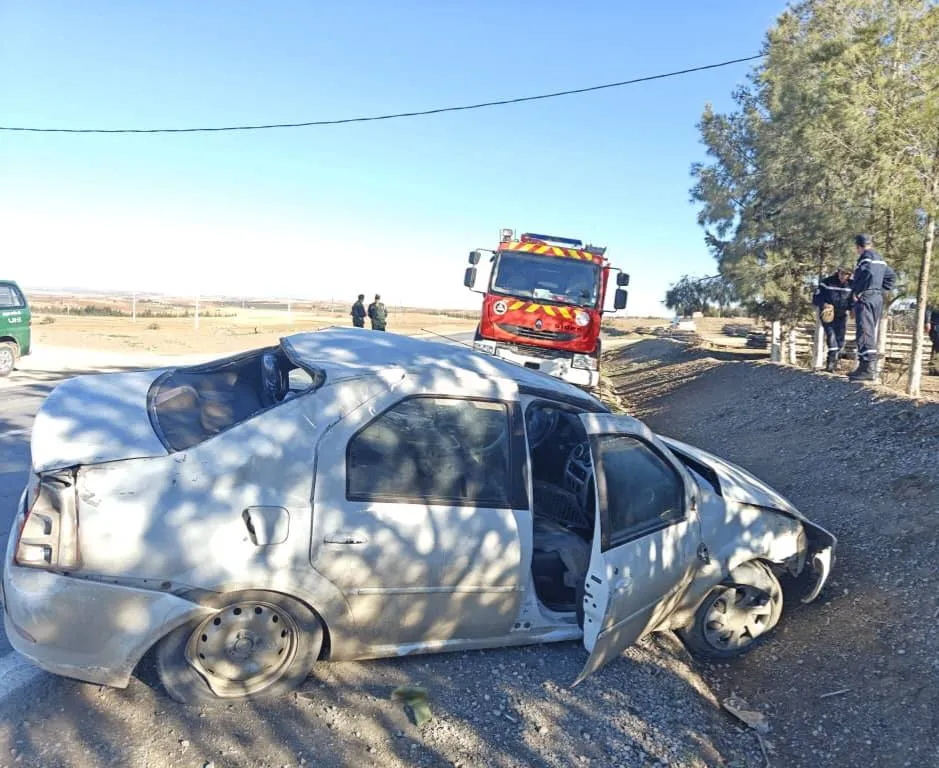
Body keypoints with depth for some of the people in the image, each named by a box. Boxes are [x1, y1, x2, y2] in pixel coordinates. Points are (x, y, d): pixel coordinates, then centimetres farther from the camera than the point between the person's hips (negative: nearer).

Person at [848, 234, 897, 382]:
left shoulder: (866, 256, -8)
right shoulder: (880, 259, 20)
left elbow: (867, 274, -24)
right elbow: (891, 277, 25)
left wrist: (857, 292, -15)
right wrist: (880, 290, 18)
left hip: (865, 299, -9)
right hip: (878, 299, 9)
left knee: (865, 333, -12)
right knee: (872, 334, 13)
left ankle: (867, 369, -17)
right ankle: (871, 368, 16)